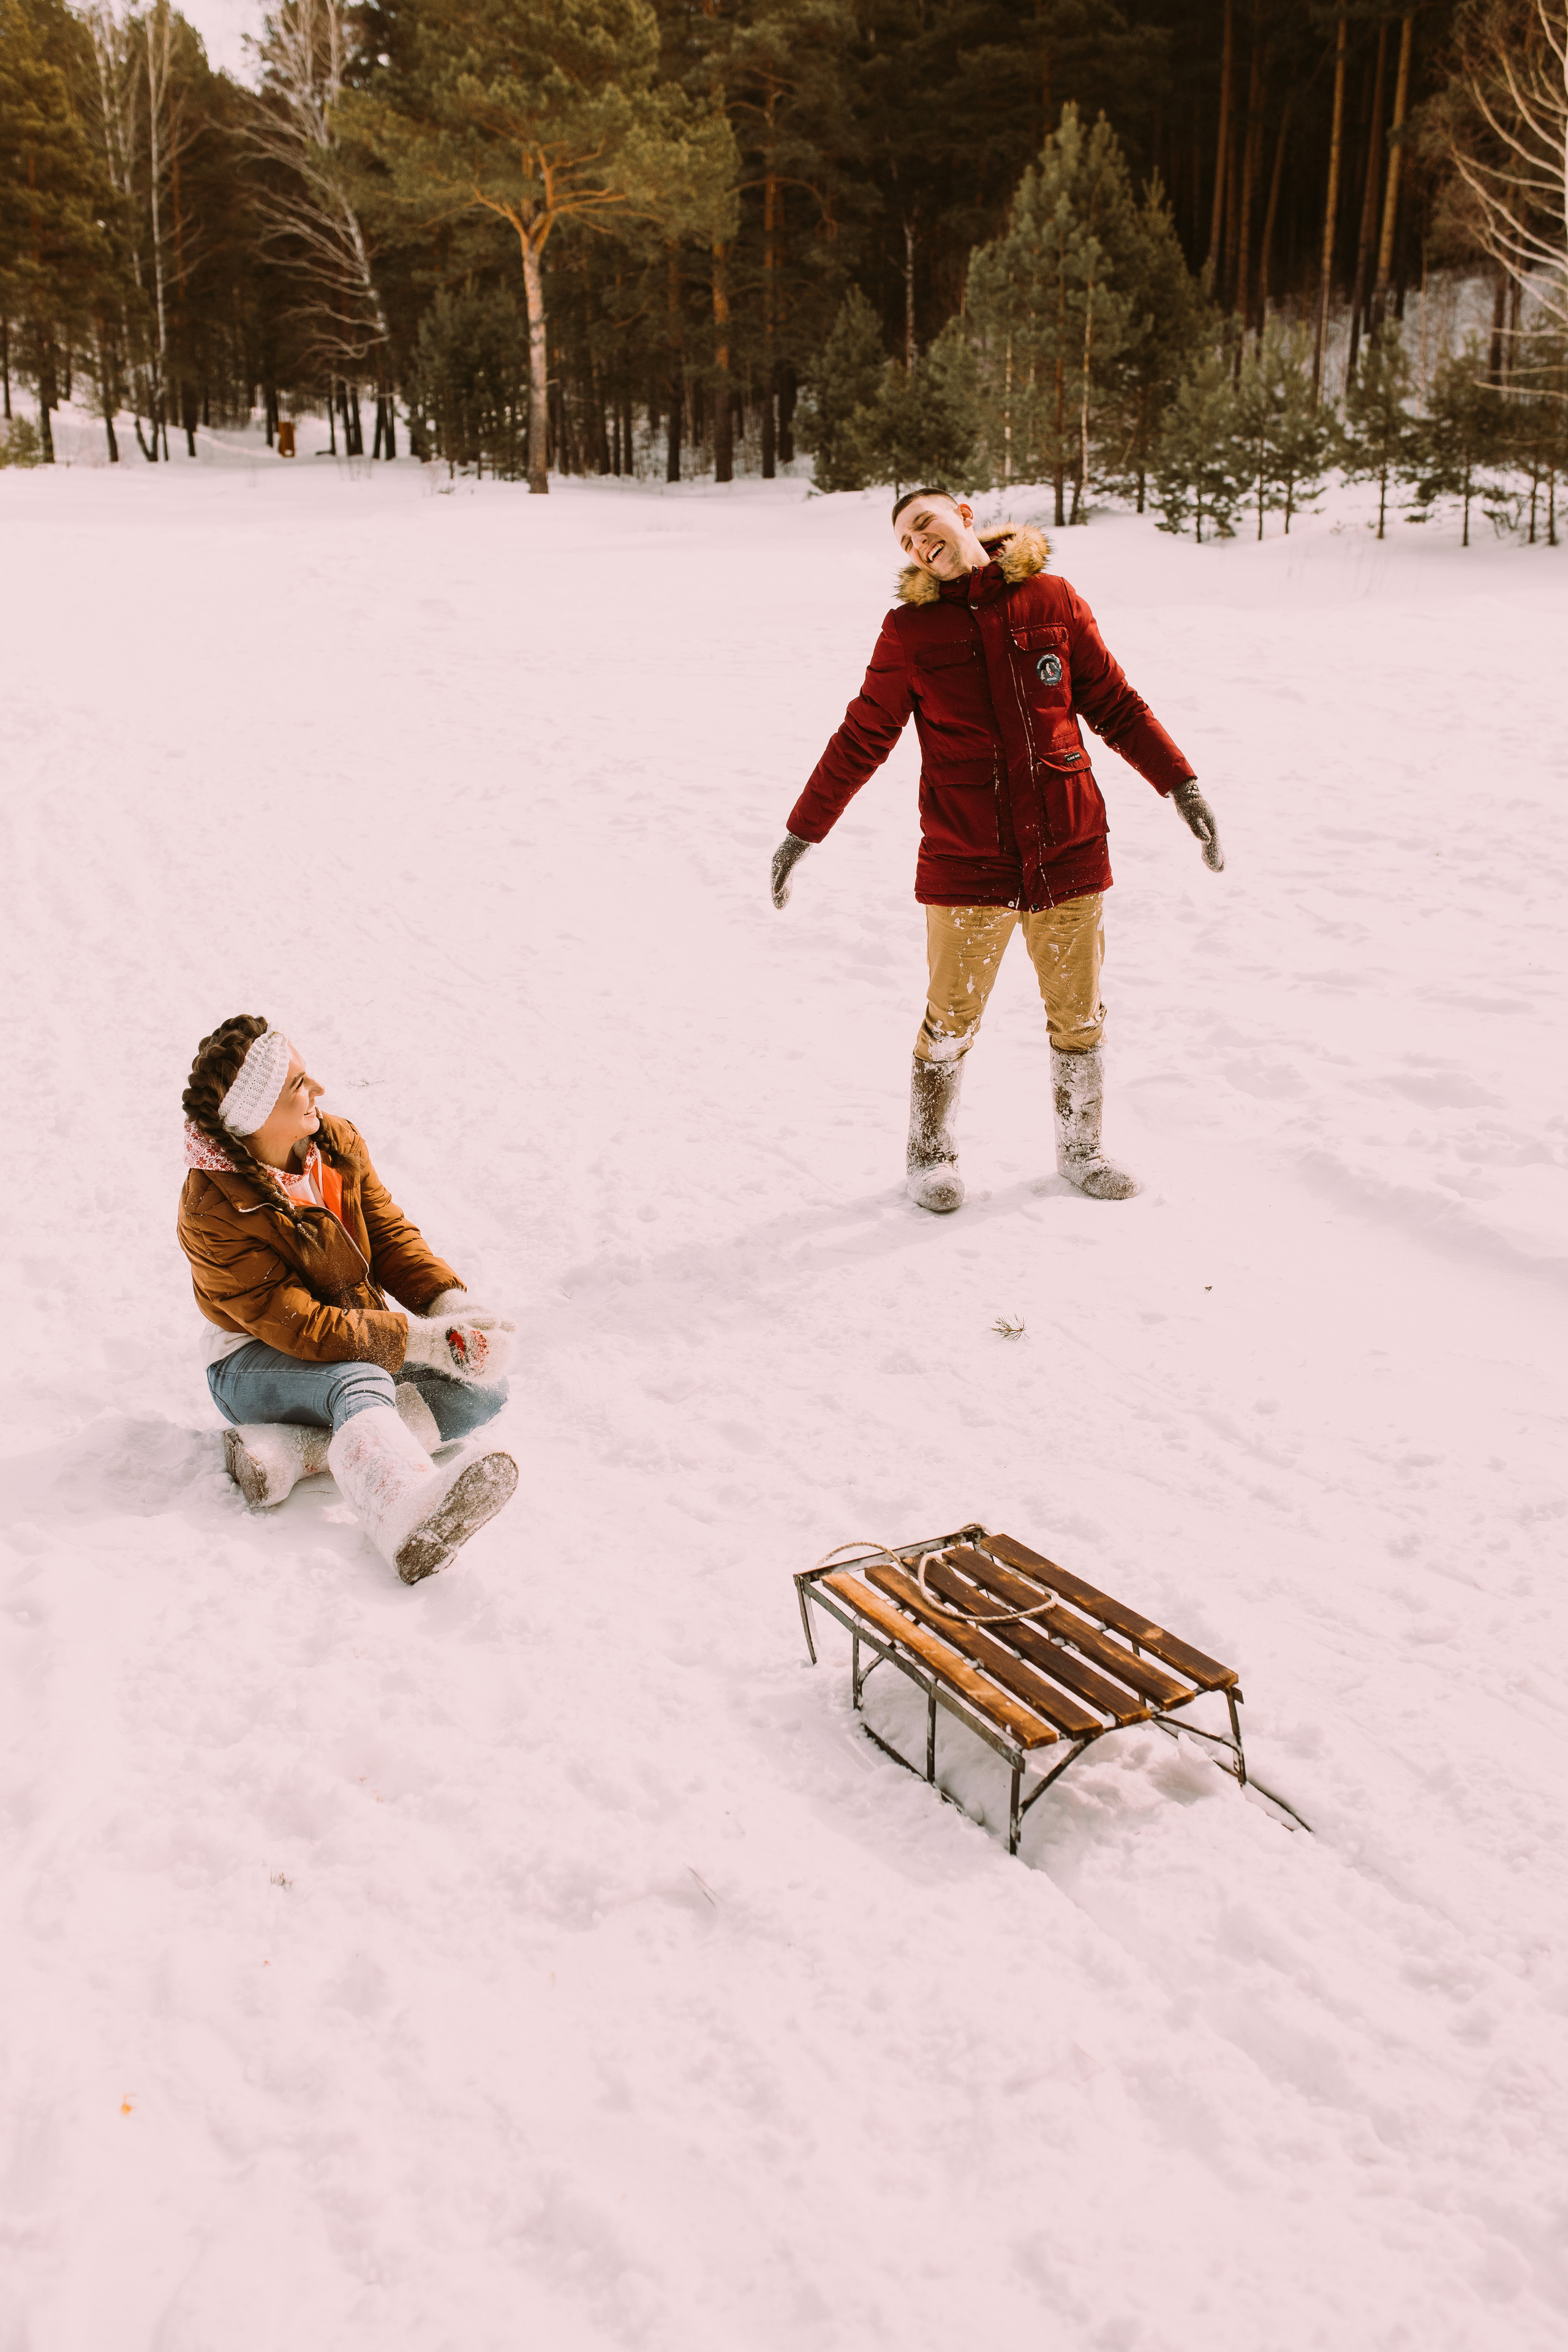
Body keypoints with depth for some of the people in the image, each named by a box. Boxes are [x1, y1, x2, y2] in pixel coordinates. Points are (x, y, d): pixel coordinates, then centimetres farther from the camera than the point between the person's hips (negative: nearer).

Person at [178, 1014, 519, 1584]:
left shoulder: (337, 1144, -3)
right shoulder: (212, 1212, -22)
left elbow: (391, 1236, -1)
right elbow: (300, 1328, -26)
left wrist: (453, 1305, -20)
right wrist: (425, 1339, -31)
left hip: (359, 1348, 7)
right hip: (256, 1365, -7)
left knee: (484, 1390, -14)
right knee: (359, 1380, -38)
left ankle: (289, 1450, -31)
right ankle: (409, 1523, -71)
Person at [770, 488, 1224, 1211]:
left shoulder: (1053, 601, 4)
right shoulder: (910, 628, 0)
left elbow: (1116, 706, 9)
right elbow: (862, 738, 6)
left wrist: (1183, 785, 4)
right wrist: (802, 833, 6)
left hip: (1068, 850, 2)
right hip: (963, 860, -2)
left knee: (1079, 1016, 11)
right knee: (951, 1020, 6)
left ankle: (1080, 1150, 31)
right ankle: (930, 1153, 27)